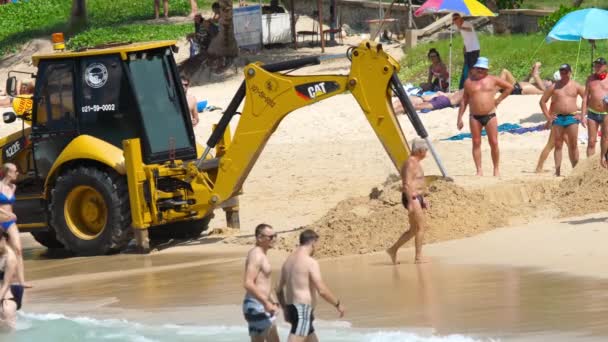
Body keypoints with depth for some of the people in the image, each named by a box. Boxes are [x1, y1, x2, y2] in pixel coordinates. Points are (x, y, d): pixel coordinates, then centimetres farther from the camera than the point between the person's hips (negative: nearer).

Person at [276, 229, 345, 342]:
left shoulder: (288, 261, 13)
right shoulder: (311, 262, -13)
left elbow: (279, 290, 19)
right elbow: (322, 291, -17)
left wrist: (285, 308, 31)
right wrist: (338, 304, -3)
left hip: (292, 308, 10)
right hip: (303, 310, -10)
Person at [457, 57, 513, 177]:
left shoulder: (492, 80, 5)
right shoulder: (469, 82, 7)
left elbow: (509, 87, 15)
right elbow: (464, 101, 10)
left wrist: (499, 99, 7)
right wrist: (460, 118, 4)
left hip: (490, 116, -1)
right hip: (475, 117, 1)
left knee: (494, 143, -3)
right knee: (476, 143, -1)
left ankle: (496, 170, 6)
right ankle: (479, 170, 2)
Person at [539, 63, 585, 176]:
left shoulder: (576, 86, 6)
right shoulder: (554, 87, 6)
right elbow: (542, 101, 10)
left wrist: (582, 115, 0)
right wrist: (548, 116, 2)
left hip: (572, 117, -1)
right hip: (557, 118, 1)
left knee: (573, 145, 0)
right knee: (558, 145, 1)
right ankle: (557, 171, 1)